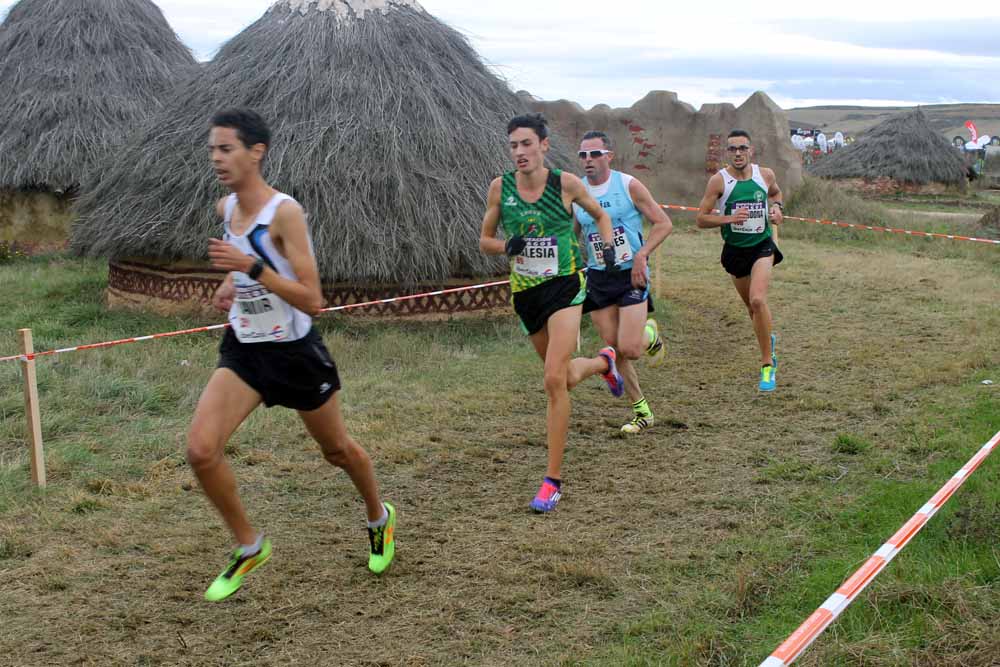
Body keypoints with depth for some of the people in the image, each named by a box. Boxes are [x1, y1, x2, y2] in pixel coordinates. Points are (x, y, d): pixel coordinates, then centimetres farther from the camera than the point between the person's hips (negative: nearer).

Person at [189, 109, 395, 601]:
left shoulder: (285, 212, -22)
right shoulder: (225, 208, 0)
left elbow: (313, 301, -27)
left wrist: (250, 267, -33)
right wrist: (233, 281, 5)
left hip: (295, 352, -5)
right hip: (244, 349, 5)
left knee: (337, 449, 15)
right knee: (200, 449, -13)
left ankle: (379, 519, 46)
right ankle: (249, 547, 8)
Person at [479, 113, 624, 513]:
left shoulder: (565, 183, -7)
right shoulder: (500, 187, -2)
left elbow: (600, 215, 12)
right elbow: (484, 241, 7)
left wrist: (608, 245, -5)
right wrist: (508, 246, -14)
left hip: (565, 285, -4)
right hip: (525, 291, 4)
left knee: (554, 380, -18)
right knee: (564, 378, 17)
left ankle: (553, 480, -10)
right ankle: (603, 363, 54)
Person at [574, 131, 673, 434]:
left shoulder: (628, 185, -7)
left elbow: (664, 223, -6)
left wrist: (642, 255, -18)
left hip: (631, 275, -4)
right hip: (598, 278, 4)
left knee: (629, 349, -14)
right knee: (614, 349, 3)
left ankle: (650, 334, 22)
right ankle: (642, 411, 19)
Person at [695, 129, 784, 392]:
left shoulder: (765, 174, -2)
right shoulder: (719, 180, -10)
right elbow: (701, 219, -9)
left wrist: (777, 207, 1)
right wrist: (729, 218, -23)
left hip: (762, 245, -1)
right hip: (734, 250, 1)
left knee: (757, 300, -22)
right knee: (752, 306, 15)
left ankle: (768, 365, -13)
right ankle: (769, 339, 49)